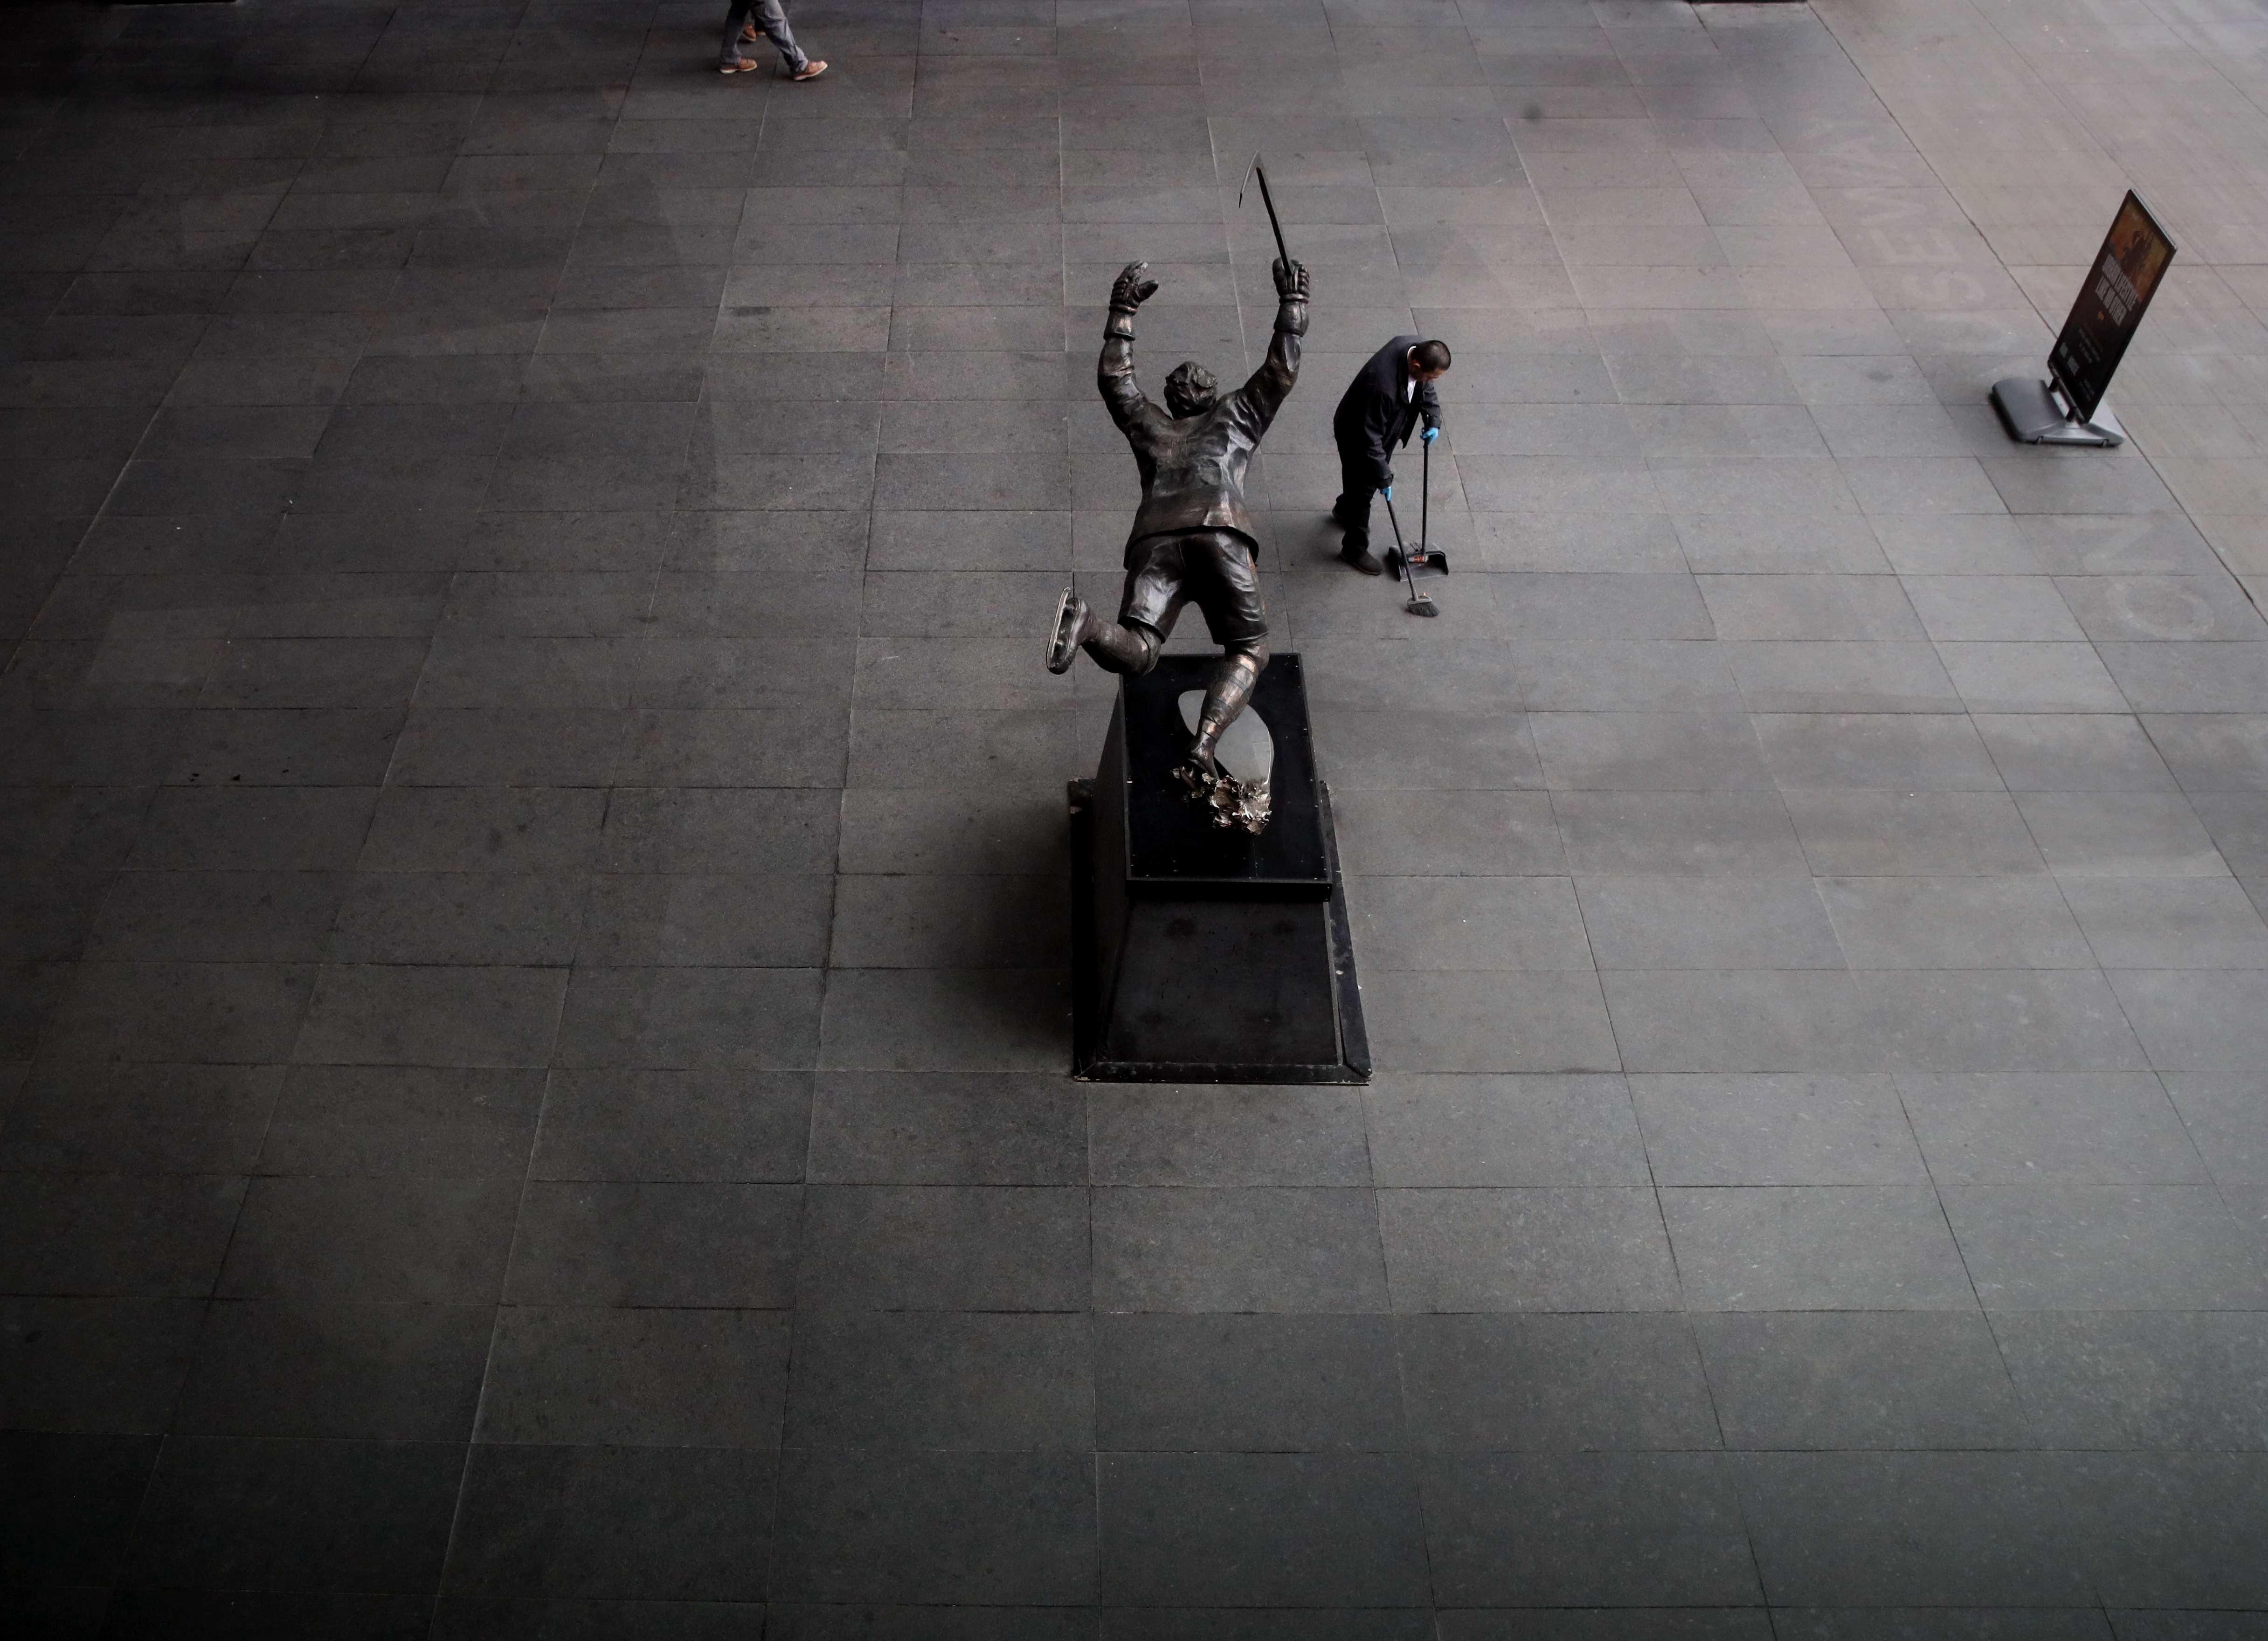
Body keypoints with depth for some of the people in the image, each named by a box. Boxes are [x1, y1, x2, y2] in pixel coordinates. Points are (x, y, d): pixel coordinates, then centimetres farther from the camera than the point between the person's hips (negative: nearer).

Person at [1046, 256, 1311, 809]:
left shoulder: (1151, 426, 38)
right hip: (1218, 535, -2)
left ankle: (1081, 621, -44)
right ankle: (1203, 746, -23)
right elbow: (1282, 371, 37)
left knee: (1134, 654, -8)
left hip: (1154, 541, 2)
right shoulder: (1235, 415, 33)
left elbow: (1113, 380, 50)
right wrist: (1292, 303, 46)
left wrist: (1122, 311, 55)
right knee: (1249, 653, 5)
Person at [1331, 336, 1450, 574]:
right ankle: (1355, 550, 31)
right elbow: (1369, 439, -35)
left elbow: (1425, 389, 2)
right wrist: (1384, 478, -28)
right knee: (1363, 489, 10)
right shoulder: (1382, 384, -45)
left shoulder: (1420, 348, -22)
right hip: (1357, 436, -8)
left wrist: (1433, 420, -7)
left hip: (1385, 427, 8)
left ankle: (1344, 509, 60)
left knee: (1361, 482, 30)